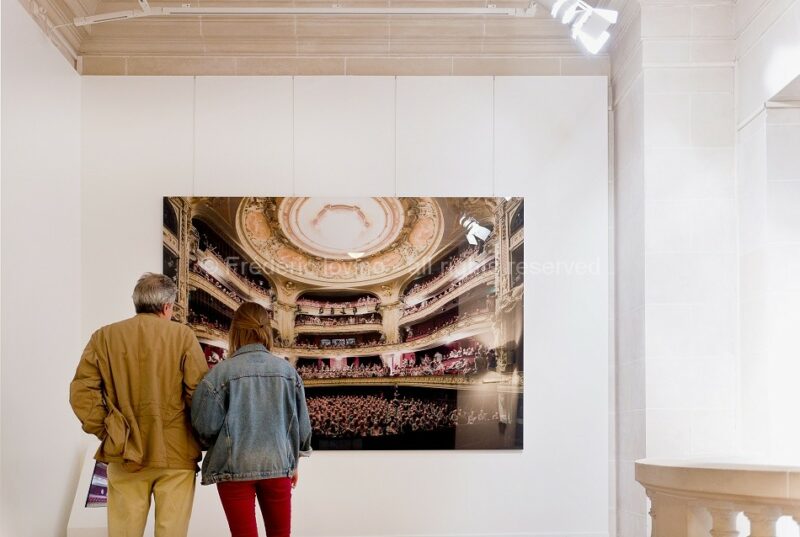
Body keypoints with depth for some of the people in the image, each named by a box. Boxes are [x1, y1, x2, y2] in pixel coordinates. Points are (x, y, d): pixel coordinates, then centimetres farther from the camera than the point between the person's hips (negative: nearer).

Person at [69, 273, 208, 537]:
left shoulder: (104, 337, 2)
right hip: (175, 454, -2)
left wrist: (105, 431, 2)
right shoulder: (183, 336, -5)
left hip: (125, 453, 2)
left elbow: (82, 392, -4)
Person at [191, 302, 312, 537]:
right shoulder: (286, 370, -2)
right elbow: (301, 424, 5)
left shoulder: (222, 372, -11)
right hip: (278, 465, 2)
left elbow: (206, 427, -9)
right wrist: (294, 461, 21)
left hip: (234, 467, -2)